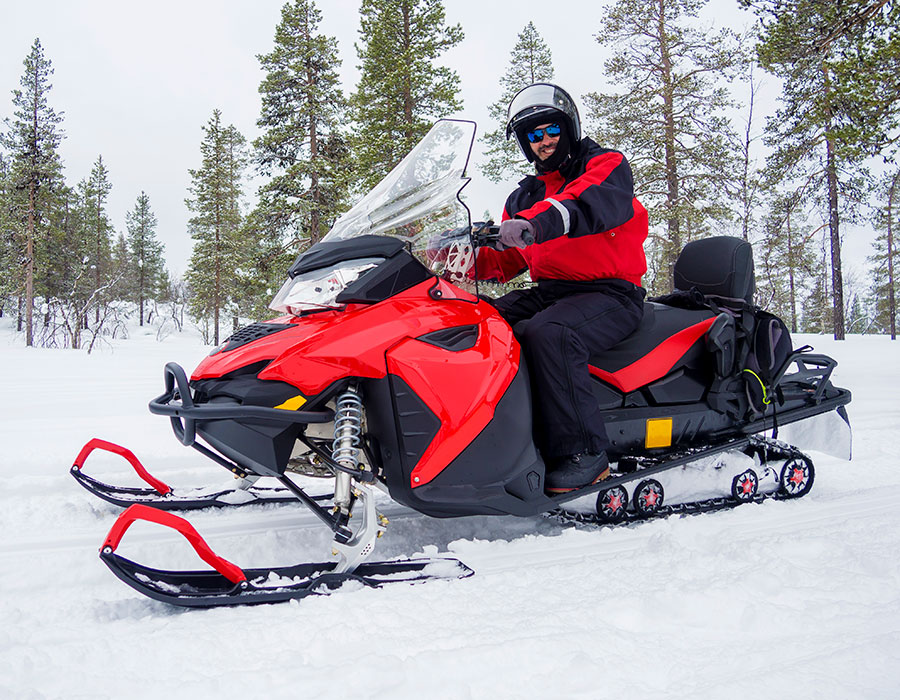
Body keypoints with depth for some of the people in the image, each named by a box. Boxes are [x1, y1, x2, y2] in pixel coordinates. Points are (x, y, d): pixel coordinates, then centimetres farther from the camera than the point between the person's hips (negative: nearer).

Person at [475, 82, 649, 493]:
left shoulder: (606, 165, 3)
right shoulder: (524, 198, 24)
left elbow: (600, 202, -22)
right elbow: (508, 259, 22)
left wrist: (541, 221, -42)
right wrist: (472, 262, -2)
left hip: (609, 292, -7)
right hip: (547, 291, 7)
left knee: (547, 333, -36)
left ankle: (583, 453, -31)